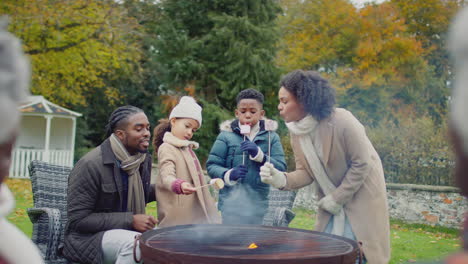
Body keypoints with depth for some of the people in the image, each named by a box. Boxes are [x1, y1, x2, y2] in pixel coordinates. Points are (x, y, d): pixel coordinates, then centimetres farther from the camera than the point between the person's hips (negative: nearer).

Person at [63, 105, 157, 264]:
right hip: (89, 237, -7)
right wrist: (130, 220, -25)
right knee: (135, 243, -34)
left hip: (127, 232, 7)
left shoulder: (143, 159, 1)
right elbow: (78, 220, -21)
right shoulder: (90, 165, -20)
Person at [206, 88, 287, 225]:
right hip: (232, 202, -2)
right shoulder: (226, 136, -1)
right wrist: (229, 174, -18)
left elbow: (281, 168, -3)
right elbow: (211, 165, 0)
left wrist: (259, 154, -15)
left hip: (259, 202, 2)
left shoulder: (271, 137, 4)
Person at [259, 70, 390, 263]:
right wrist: (281, 179, -25)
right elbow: (306, 172, -5)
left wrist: (337, 198, -16)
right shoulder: (296, 131, -8)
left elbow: (361, 164, -20)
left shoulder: (342, 121, -27)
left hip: (361, 194, -6)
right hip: (331, 201, 6)